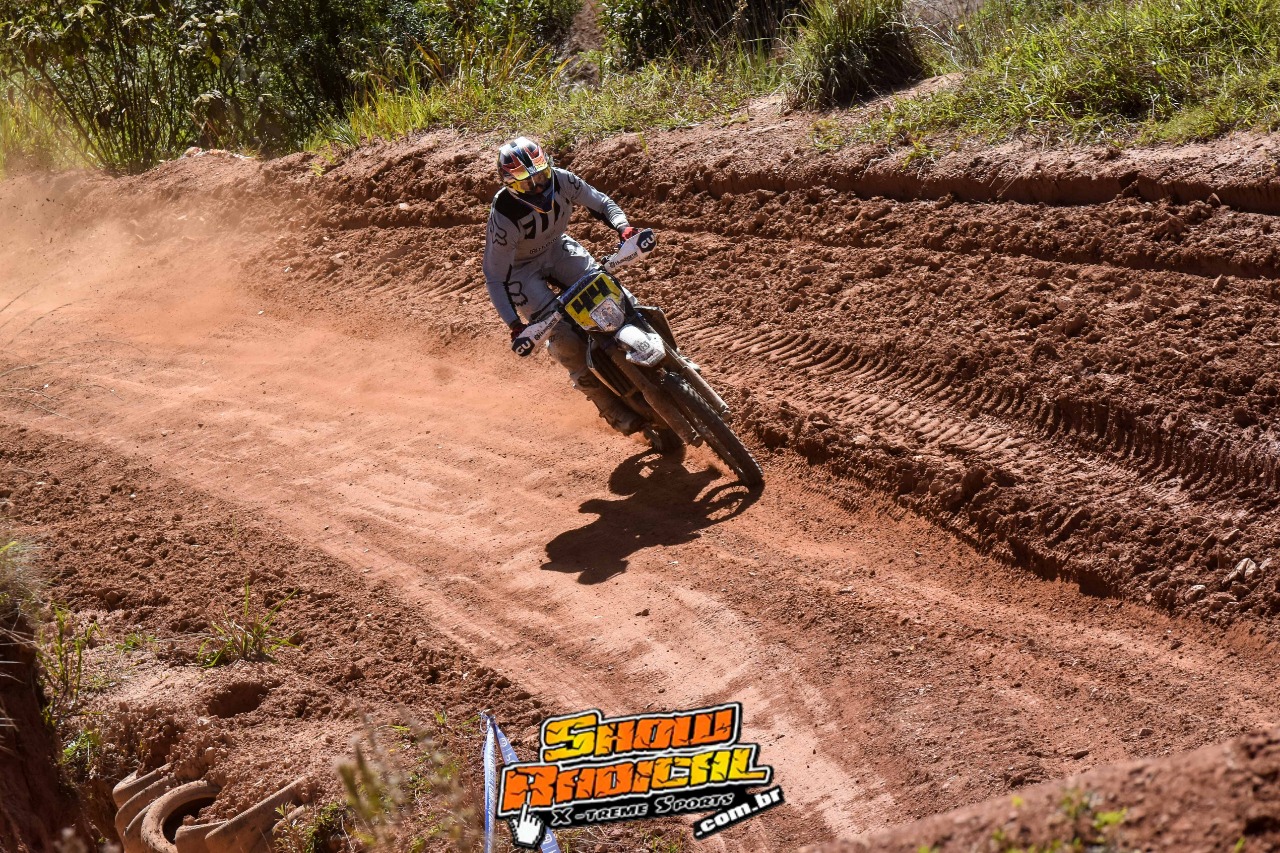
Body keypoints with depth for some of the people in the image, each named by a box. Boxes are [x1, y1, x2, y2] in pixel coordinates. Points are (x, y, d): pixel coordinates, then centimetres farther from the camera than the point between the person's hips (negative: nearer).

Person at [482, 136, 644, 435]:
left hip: (558, 248, 5)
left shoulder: (561, 181, -22)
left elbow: (599, 202, -6)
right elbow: (494, 277, -26)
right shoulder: (504, 217, -34)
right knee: (565, 338, -19)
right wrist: (515, 325, -34)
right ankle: (611, 407, -4)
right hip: (522, 269, -5)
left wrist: (623, 226, -28)